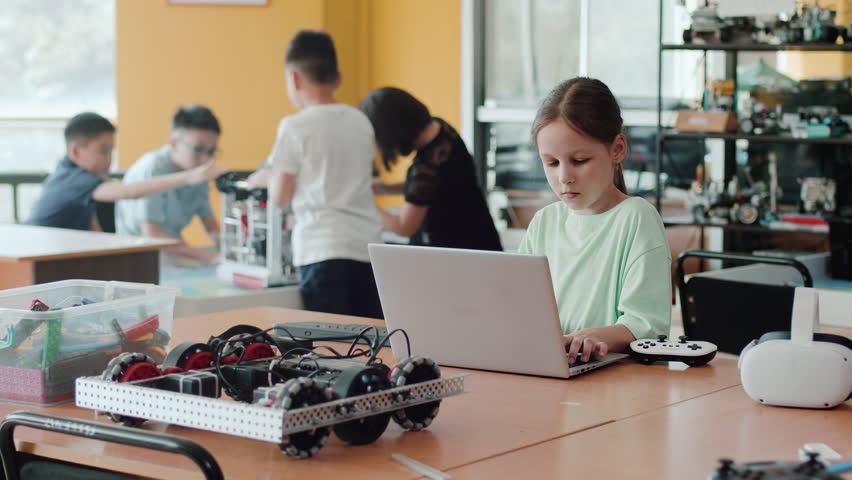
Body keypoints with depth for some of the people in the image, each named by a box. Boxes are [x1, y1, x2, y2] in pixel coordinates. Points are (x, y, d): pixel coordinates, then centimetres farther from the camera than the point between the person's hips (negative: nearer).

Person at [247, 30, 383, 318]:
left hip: (323, 250, -5)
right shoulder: (361, 122, 11)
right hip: (368, 246, 5)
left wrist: (267, 177, 20)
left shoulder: (295, 127, -5)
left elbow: (280, 197, -2)